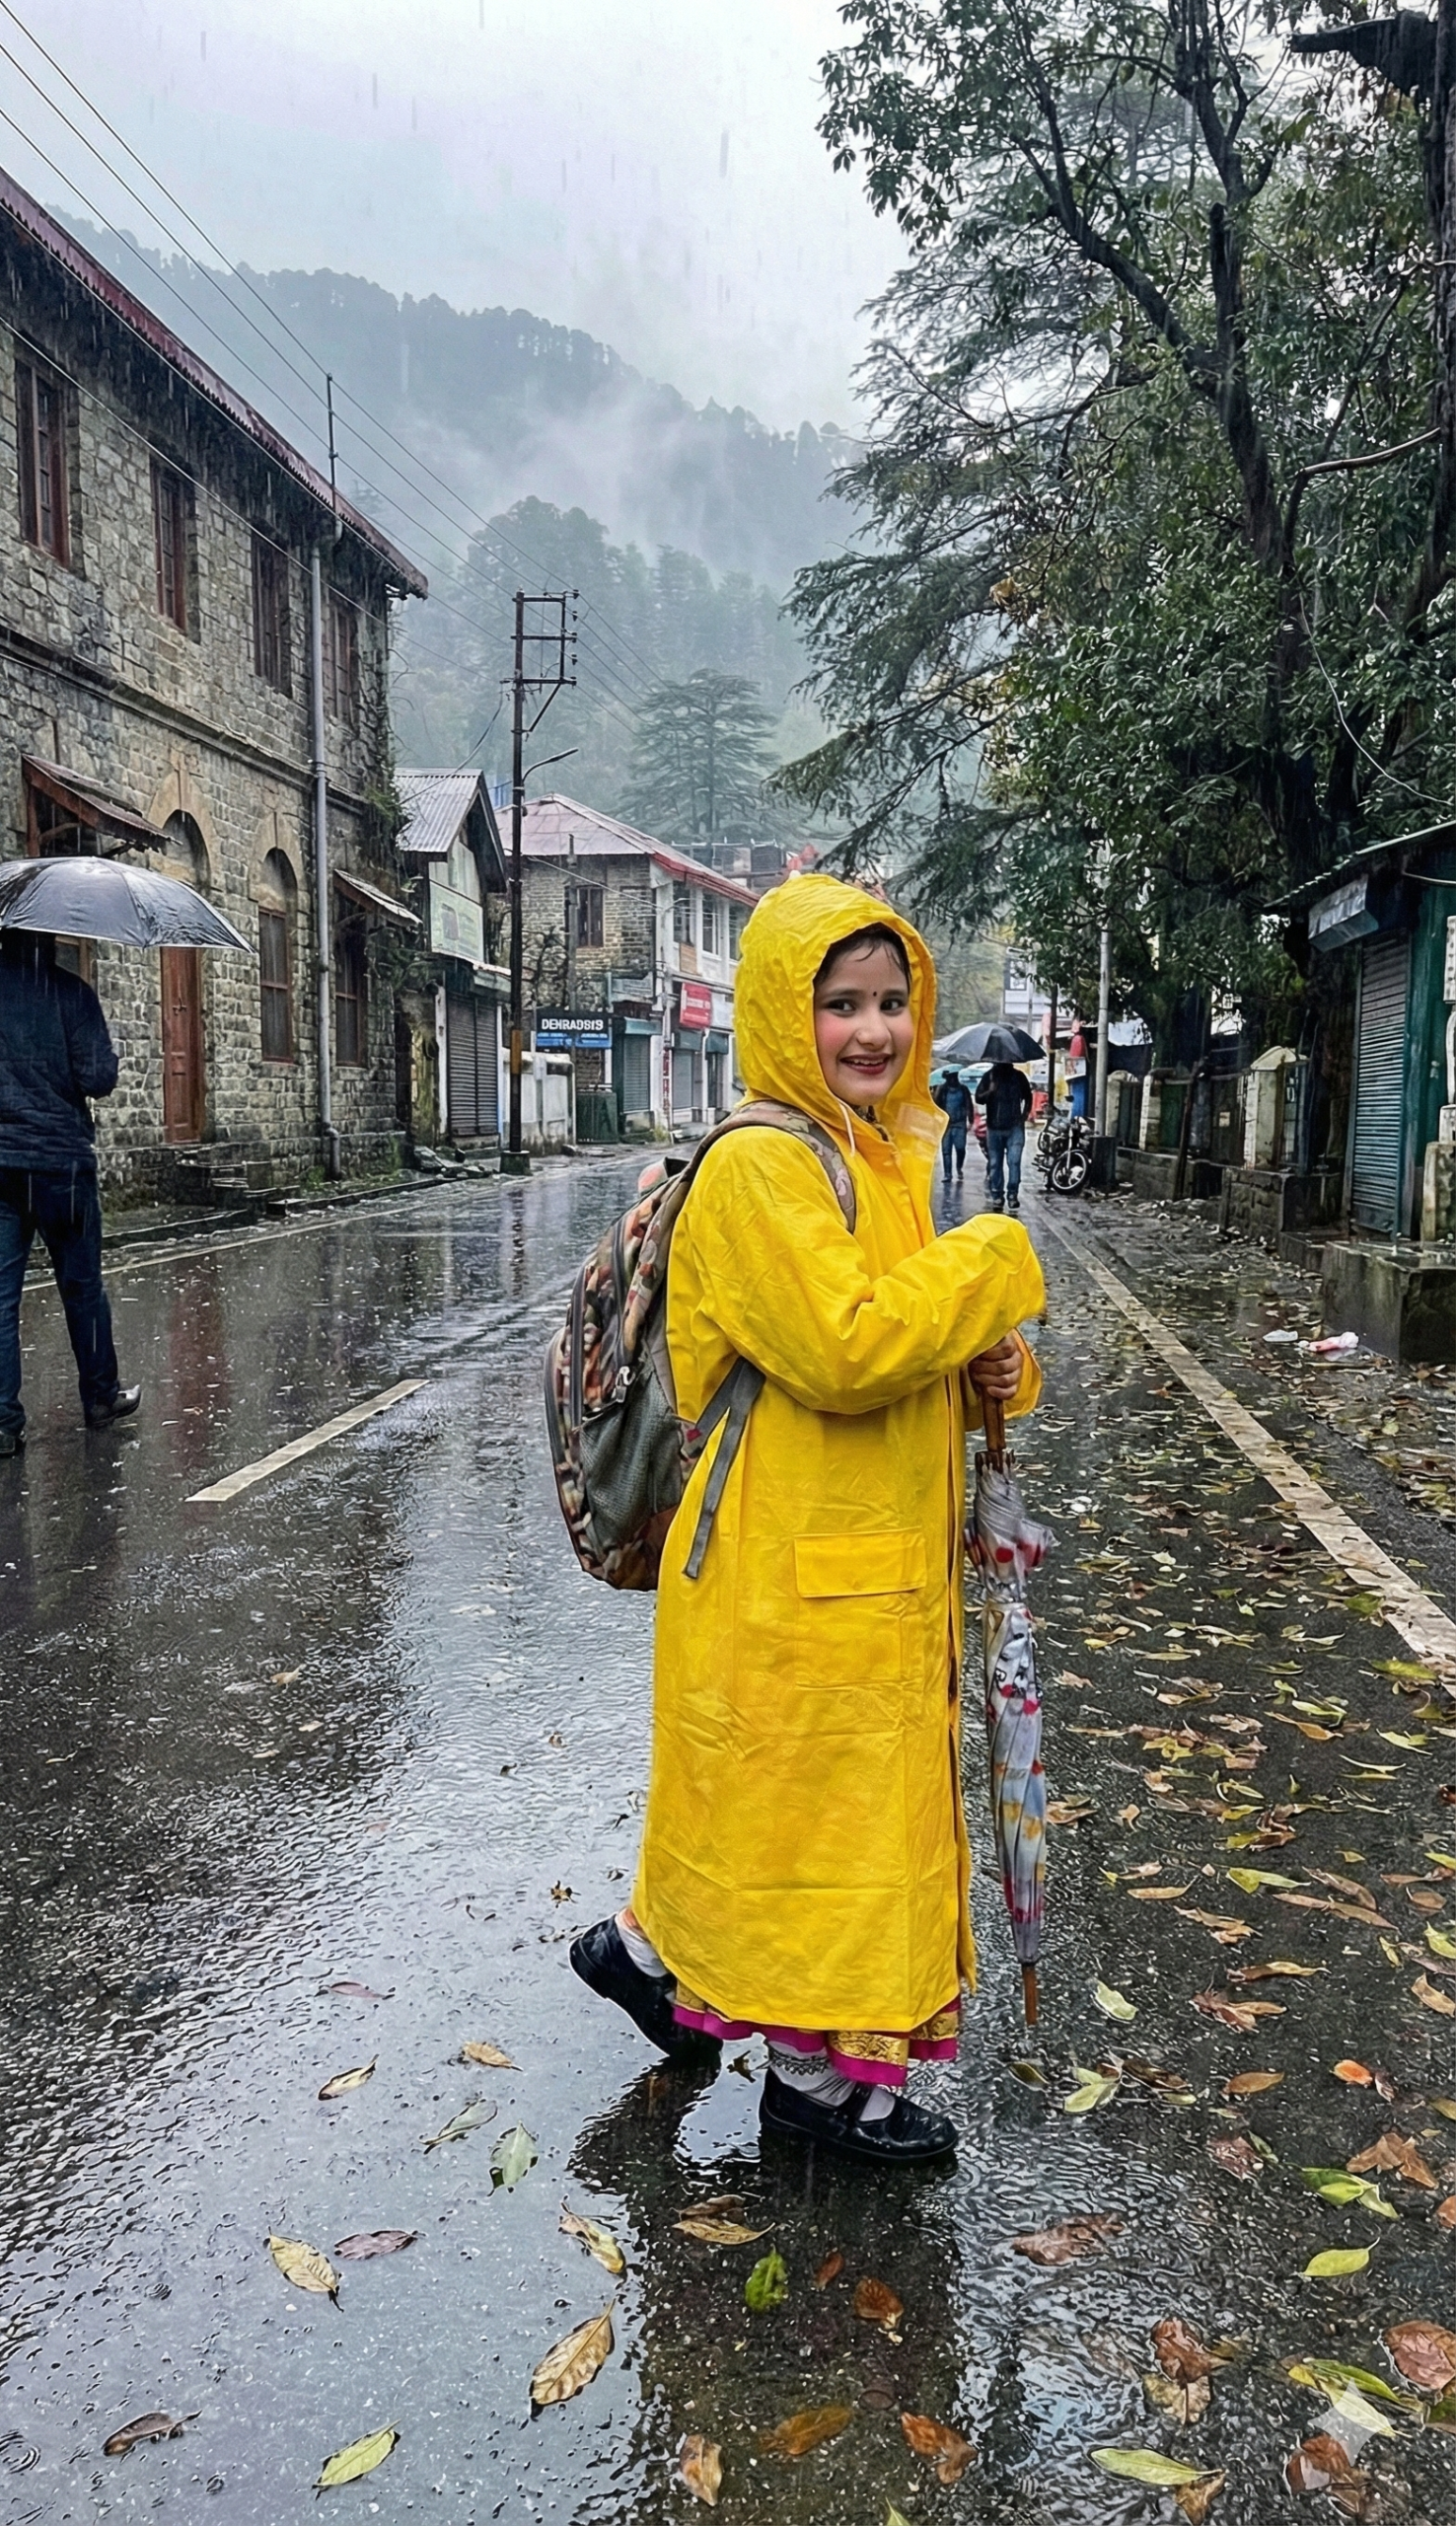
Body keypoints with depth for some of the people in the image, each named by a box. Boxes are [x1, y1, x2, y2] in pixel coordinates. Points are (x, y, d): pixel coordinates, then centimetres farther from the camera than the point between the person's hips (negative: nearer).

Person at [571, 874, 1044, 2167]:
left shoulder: (889, 1159, 12)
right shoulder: (762, 1166, -18)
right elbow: (847, 1352, -28)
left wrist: (995, 1366, -2)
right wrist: (992, 1264, -17)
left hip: (881, 1560, 9)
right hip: (791, 1567, -9)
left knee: (767, 1797, 21)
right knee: (821, 1795, 6)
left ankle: (656, 1951, 42)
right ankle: (822, 2068, 26)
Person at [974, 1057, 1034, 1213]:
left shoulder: (1019, 1076, 6)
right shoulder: (989, 1076, 5)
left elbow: (1028, 1098, 14)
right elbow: (978, 1098, 2)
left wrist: (1023, 1117, 2)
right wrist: (989, 1092, -18)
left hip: (1014, 1127, -1)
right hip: (994, 1128, 1)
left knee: (1014, 1161, -13)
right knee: (995, 1163, 5)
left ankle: (1012, 1194, -9)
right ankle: (997, 1195, 13)